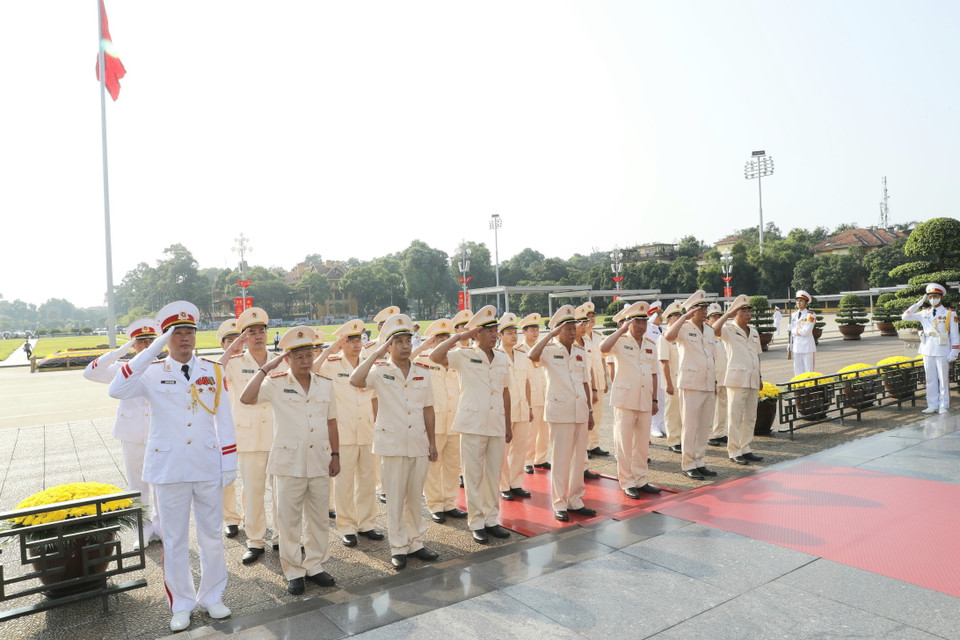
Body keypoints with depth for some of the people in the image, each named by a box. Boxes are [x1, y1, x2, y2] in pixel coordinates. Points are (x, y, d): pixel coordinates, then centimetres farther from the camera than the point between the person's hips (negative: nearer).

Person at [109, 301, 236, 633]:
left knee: (212, 535, 13)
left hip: (208, 467, 1)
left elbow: (224, 420, 2)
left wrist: (229, 462, 0)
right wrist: (151, 351, -25)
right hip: (168, 468, -1)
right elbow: (116, 391, -23)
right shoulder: (152, 373, -4)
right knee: (174, 539, 11)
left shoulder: (213, 371, 0)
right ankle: (181, 603, 28)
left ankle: (212, 596, 31)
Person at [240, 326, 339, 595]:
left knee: (319, 518, 12)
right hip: (289, 462, -3)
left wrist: (335, 455, 8)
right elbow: (246, 398, -22)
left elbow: (331, 422, 10)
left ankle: (314, 566, 28)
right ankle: (293, 572, 22)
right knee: (289, 520, 7)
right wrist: (265, 368, -18)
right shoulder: (276, 384, -5)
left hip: (319, 461, 3)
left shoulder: (325, 384, 5)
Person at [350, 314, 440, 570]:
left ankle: (415, 543, 28)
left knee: (415, 497, 14)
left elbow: (428, 409, 9)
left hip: (419, 444, 3)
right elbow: (355, 380, -26)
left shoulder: (423, 373, 5)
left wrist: (432, 442, 9)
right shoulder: (380, 371, -6)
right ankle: (398, 548, 20)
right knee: (395, 499, 7)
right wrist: (377, 354, -22)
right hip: (392, 445, -3)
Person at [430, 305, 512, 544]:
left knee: (494, 475, 13)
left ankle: (491, 519, 26)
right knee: (473, 477, 4)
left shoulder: (503, 359, 9)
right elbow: (435, 356, -22)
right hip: (472, 424, -4)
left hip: (496, 425, 5)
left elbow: (505, 392, 14)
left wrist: (508, 425, 15)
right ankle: (476, 523, 17)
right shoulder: (464, 356, -6)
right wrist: (460, 335, -17)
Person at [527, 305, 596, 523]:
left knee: (578, 458, 11)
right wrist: (551, 334, -21)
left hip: (580, 411, 5)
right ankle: (560, 504, 12)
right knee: (561, 459, 0)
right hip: (559, 411, -5)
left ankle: (575, 500, 23)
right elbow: (533, 356, -28)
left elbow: (585, 383, 15)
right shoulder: (550, 351, -5)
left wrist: (590, 411, 14)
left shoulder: (580, 353, 12)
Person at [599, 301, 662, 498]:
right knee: (624, 443, 2)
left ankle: (640, 480, 25)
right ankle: (627, 483, 13)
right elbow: (603, 348, -29)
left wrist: (654, 399, 12)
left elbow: (653, 374, 15)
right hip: (625, 400, -5)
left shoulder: (651, 345, 11)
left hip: (645, 401, 5)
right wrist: (622, 330, -24)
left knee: (643, 443, 12)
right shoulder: (620, 341, -6)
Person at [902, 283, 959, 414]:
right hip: (927, 351, 3)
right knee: (930, 380, 8)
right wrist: (919, 302, -1)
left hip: (942, 352, -3)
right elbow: (905, 316, 4)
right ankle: (933, 405, 15)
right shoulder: (924, 313, 9)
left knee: (943, 380, 3)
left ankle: (944, 406, 12)